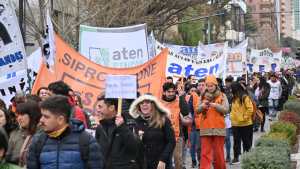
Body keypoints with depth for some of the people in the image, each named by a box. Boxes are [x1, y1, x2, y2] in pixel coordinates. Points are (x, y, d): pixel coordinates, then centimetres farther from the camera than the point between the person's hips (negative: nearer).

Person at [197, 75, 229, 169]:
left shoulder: (222, 96, 5)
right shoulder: (203, 96, 11)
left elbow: (226, 109, -6)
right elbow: (198, 110, 5)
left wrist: (215, 105, -20)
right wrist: (202, 106, -16)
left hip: (218, 128, -1)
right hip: (205, 129, 1)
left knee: (218, 152, 6)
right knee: (205, 153, -2)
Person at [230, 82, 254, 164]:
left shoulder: (245, 97, -12)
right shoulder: (234, 98, 11)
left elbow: (250, 109, -18)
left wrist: (244, 117, -14)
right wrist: (232, 116, 10)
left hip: (245, 124, -7)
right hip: (235, 123, 7)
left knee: (246, 141, 6)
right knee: (236, 141, 9)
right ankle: (236, 157, 15)